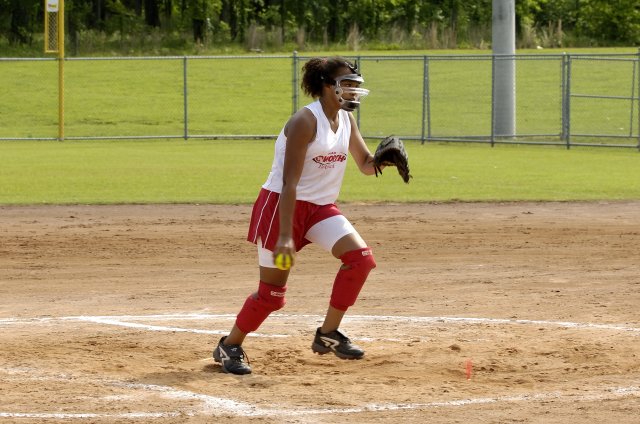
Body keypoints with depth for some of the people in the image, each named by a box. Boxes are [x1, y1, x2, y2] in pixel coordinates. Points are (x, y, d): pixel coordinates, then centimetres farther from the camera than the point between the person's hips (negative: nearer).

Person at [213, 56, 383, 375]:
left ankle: (328, 335, -2)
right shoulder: (306, 121, -19)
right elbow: (289, 182, -23)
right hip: (281, 206, -7)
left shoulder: (346, 120, 6)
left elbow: (365, 165, 16)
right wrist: (285, 235, -28)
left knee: (360, 257, -14)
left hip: (320, 207, 7)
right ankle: (229, 346, 18)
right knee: (272, 293, -4)